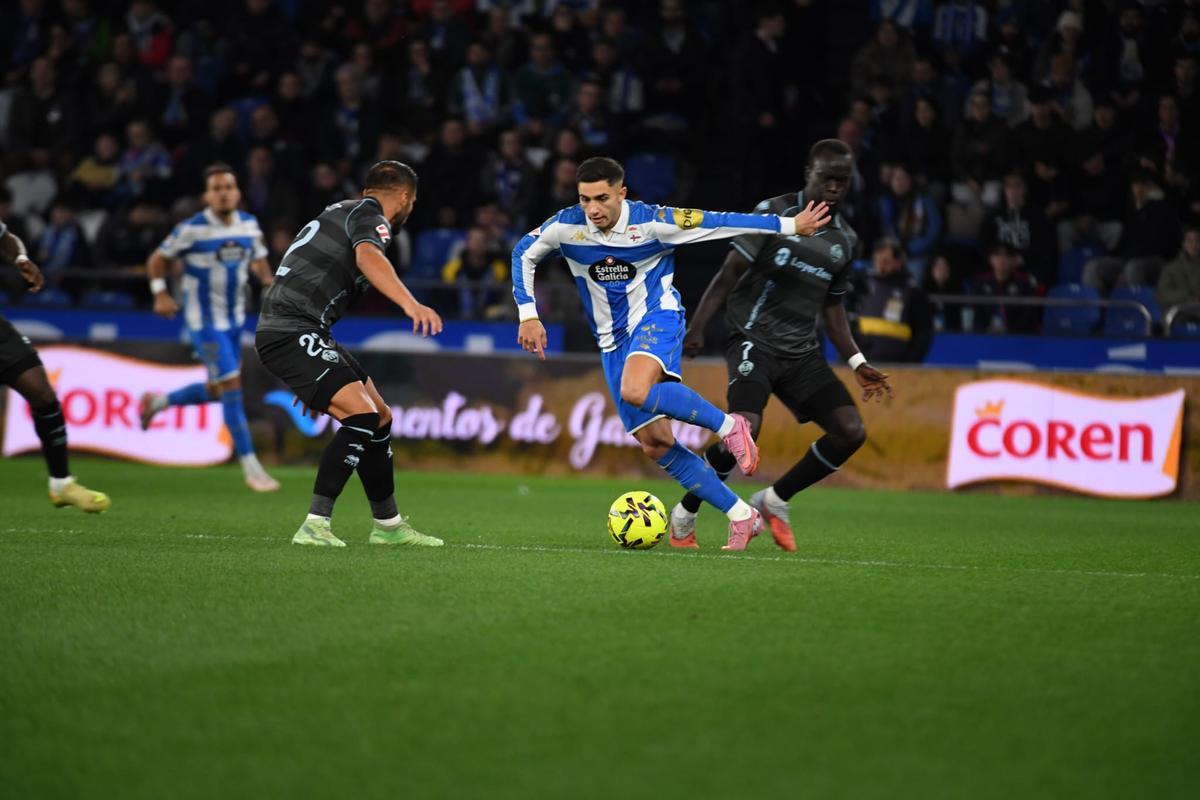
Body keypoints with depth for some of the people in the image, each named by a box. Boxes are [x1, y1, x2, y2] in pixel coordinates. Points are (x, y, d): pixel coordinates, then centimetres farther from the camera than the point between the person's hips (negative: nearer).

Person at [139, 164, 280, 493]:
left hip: (234, 320, 7)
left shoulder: (249, 225, 1)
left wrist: (267, 278, -7)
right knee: (231, 386, -12)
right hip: (204, 322, -7)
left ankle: (157, 402, 39)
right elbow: (157, 260, -5)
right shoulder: (192, 230, -14)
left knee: (217, 391, 14)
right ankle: (250, 468, -8)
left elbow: (258, 260, 14)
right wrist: (161, 293, -18)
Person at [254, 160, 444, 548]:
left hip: (306, 334, 10)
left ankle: (388, 525, 24)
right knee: (361, 416, -21)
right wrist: (410, 304, -47)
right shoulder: (371, 218, -7)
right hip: (292, 331, -10)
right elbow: (368, 256, -32)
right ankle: (315, 526, -24)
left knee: (380, 418, 14)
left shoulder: (343, 211, 24)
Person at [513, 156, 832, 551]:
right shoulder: (567, 226, -8)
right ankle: (741, 516, 5)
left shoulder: (652, 222, -16)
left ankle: (729, 426, -17)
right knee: (655, 444, -2)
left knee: (635, 391, -37)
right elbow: (523, 255, 8)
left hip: (656, 318, -5)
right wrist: (528, 315, 0)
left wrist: (789, 225, -9)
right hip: (612, 340, 5)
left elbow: (719, 223, -11)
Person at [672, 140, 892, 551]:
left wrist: (857, 363, 14)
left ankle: (774, 501, 9)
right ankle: (685, 515, -6)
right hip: (754, 341, -6)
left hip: (802, 352, 6)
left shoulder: (844, 239, 12)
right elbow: (728, 275, -6)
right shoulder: (774, 213, -5)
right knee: (744, 428, -27)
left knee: (850, 432, -9)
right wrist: (696, 328, -16)